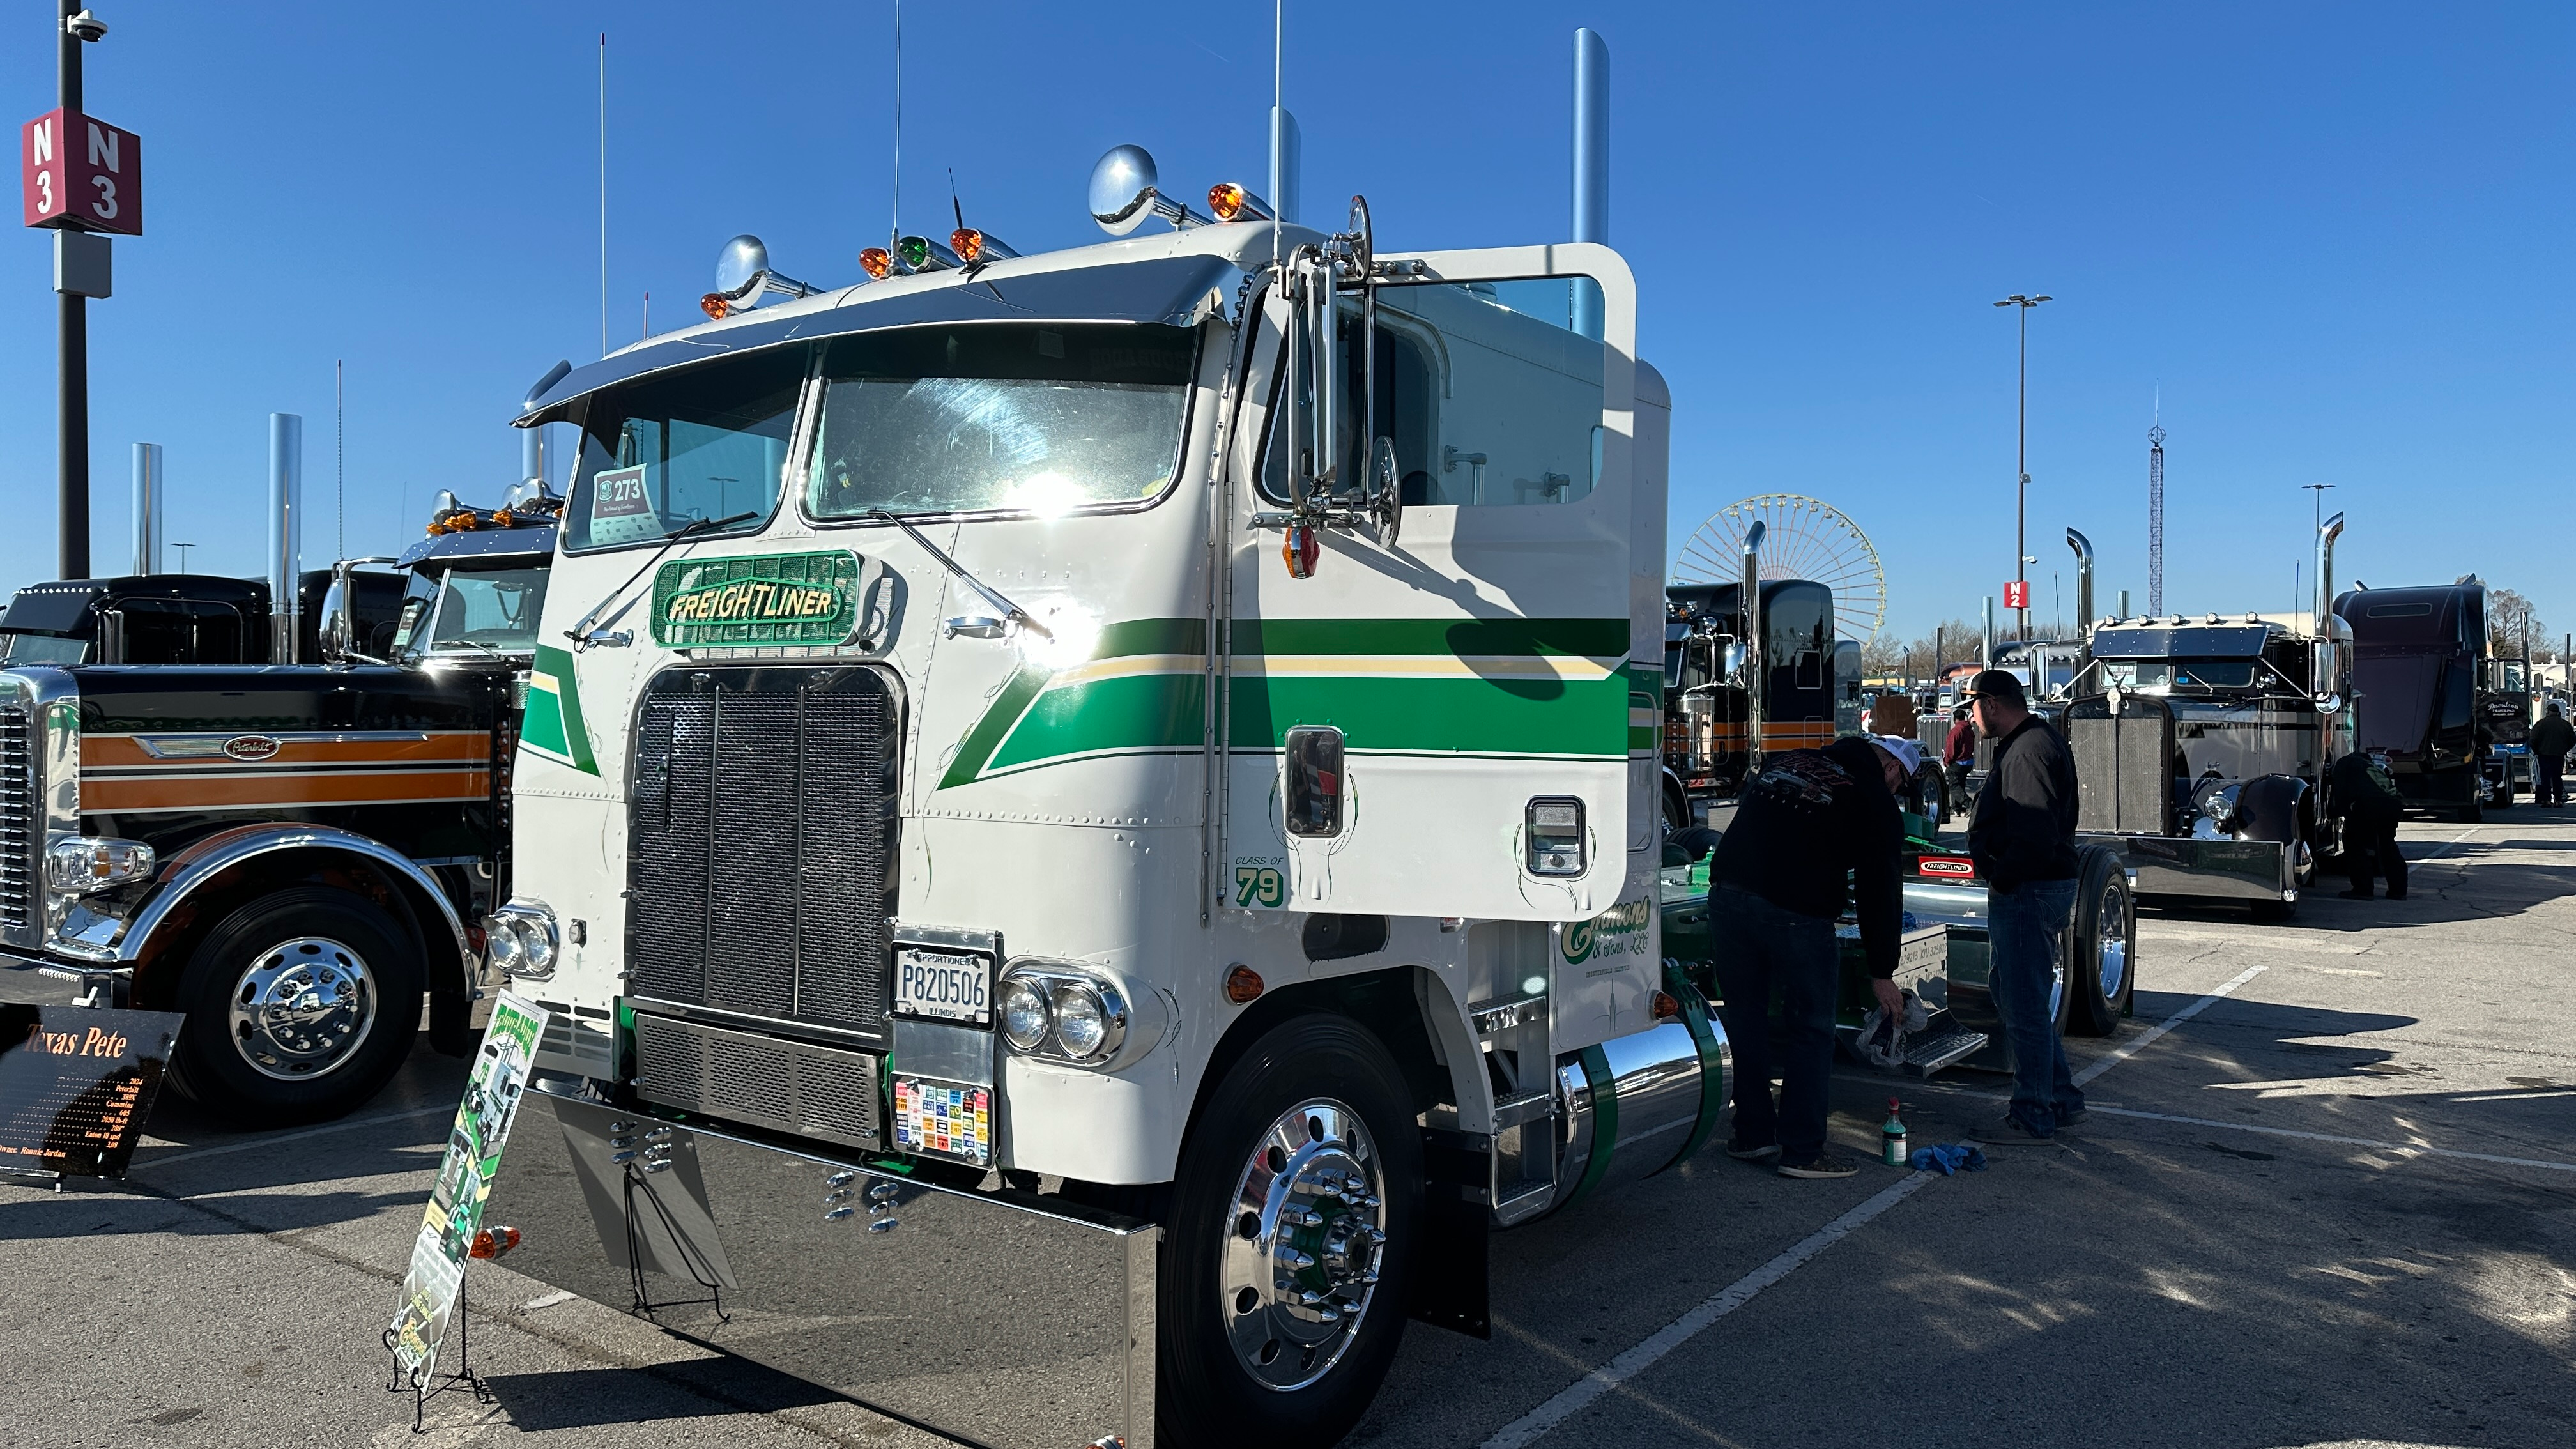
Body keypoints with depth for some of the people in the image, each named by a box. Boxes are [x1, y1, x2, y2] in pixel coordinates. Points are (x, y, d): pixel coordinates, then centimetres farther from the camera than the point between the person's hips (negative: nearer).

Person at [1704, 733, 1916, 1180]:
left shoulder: (1786, 762, 21)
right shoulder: (1876, 805, 6)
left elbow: (1742, 819, 26)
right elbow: (1880, 892, 7)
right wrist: (1882, 972, 14)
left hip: (1726, 896, 5)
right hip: (1796, 915, -5)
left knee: (1743, 1021, 15)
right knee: (1811, 1030, 8)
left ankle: (1752, 1135, 25)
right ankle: (1802, 1150, 11)